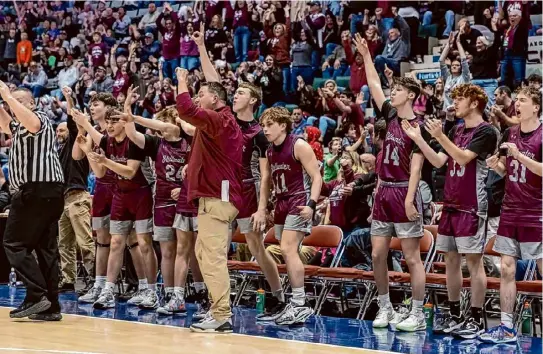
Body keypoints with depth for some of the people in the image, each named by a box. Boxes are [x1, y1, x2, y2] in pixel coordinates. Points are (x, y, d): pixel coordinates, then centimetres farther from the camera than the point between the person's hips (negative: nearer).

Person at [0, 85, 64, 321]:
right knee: (46, 247, 7)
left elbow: (31, 122, -29)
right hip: (48, 192, 10)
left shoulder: (39, 118, -4)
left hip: (36, 190, -10)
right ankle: (51, 306, 6)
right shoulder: (20, 126, 25)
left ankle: (37, 295, -17)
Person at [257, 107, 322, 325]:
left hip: (300, 202, -8)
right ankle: (298, 303, 17)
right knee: (288, 253, 9)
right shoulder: (269, 152, 11)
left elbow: (316, 177, -13)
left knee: (288, 249, -18)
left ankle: (299, 303, -15)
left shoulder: (299, 146, -11)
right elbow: (267, 183, 20)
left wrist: (311, 204, -24)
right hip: (282, 203, 8)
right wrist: (261, 211, 15)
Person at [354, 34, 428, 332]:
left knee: (411, 257, -3)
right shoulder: (391, 117, 10)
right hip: (383, 191, 7)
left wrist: (409, 199, -21)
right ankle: (385, 309, 17)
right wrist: (366, 55, 15)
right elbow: (374, 85, 17)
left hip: (403, 193, -7)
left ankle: (417, 314, 2)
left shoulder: (418, 126, -9)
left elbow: (416, 165, -15)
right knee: (378, 255, 7)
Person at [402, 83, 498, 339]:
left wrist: (439, 136, -27)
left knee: (473, 261, -4)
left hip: (471, 207, -8)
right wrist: (417, 138, 3)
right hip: (451, 204, 8)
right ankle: (455, 317, 18)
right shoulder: (457, 130, 15)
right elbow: (439, 162, 11)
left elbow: (464, 157, -21)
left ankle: (476, 320, 1)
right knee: (451, 260, 10)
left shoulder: (486, 132, -8)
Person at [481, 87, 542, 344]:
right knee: (507, 269, 5)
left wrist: (519, 155, -25)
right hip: (510, 212, 6)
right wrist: (496, 165, -1)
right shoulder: (510, 134, 9)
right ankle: (506, 328, 9)